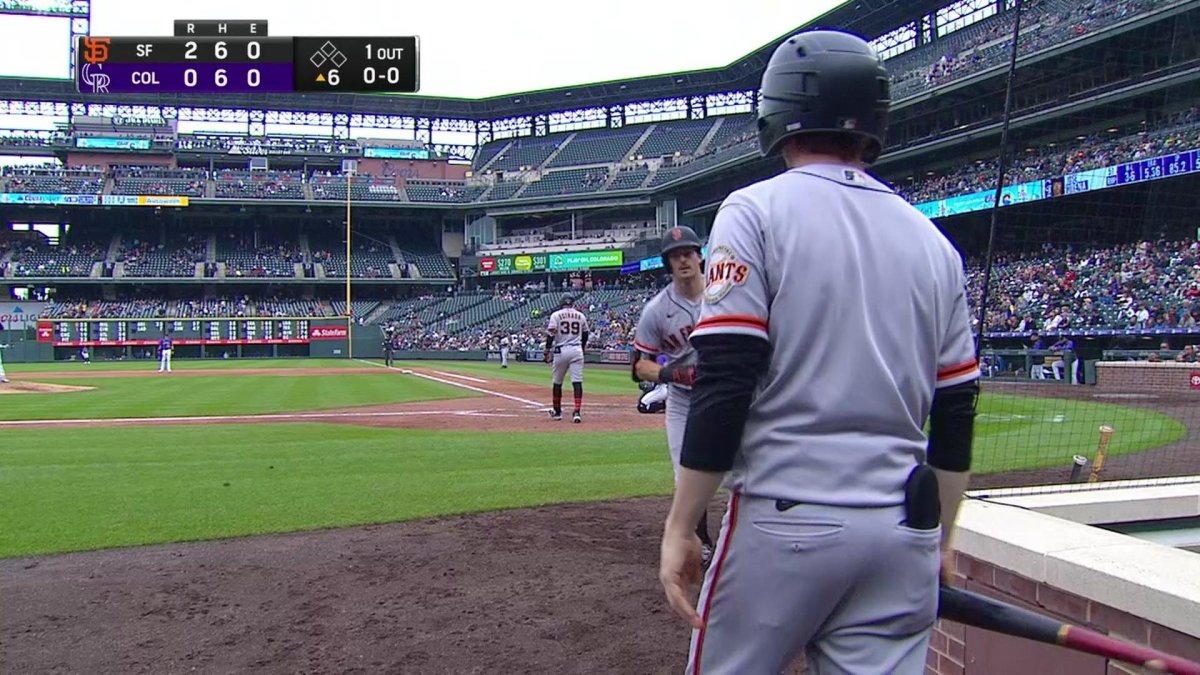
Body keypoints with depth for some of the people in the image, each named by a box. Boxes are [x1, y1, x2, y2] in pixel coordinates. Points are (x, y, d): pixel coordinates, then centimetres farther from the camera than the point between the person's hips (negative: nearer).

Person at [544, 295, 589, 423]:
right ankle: (577, 412, -15)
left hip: (561, 351, -1)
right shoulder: (581, 316, 10)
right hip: (577, 350, 1)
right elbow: (585, 335, 19)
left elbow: (551, 334, -9)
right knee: (577, 381, -4)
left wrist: (547, 352, -7)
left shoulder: (556, 315, 1)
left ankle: (557, 411, 22)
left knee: (557, 382, 13)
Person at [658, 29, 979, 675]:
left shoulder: (755, 211, -5)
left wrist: (679, 526, -7)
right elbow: (956, 412, 11)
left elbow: (722, 386, -13)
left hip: (783, 523, -5)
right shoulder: (933, 239, 10)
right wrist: (940, 540, 21)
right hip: (904, 533, 5)